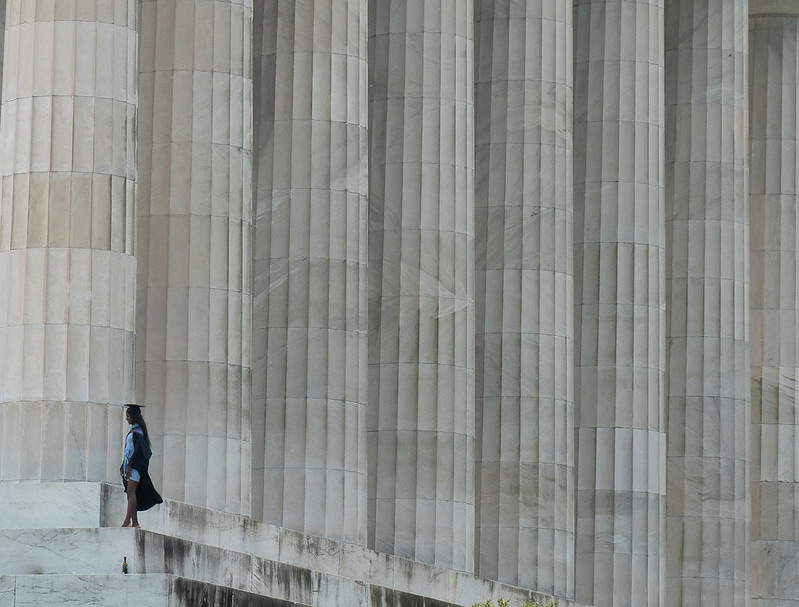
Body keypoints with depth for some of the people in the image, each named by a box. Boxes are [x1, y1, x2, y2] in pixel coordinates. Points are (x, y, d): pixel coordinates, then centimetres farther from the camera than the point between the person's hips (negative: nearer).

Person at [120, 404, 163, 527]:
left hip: (135, 465, -10)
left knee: (131, 492, -17)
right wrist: (123, 466, 20)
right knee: (130, 493, 5)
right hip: (129, 464, 10)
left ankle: (127, 520, -25)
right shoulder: (133, 430, 19)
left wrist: (129, 466, -22)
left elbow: (138, 449, -18)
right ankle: (135, 522, 4)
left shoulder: (138, 431, -10)